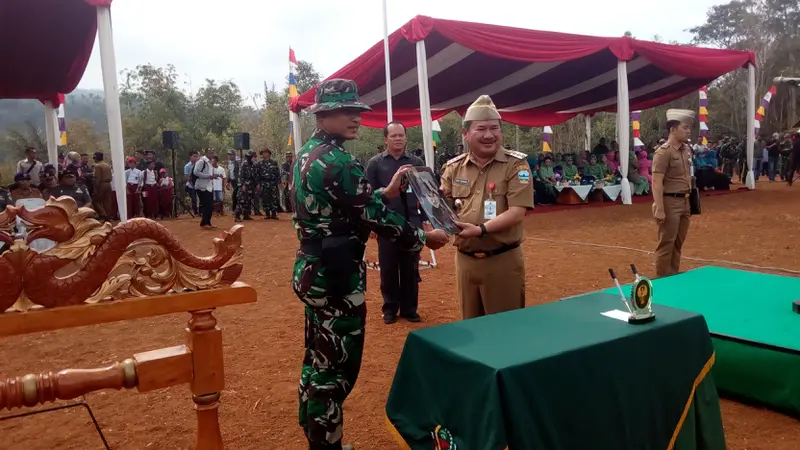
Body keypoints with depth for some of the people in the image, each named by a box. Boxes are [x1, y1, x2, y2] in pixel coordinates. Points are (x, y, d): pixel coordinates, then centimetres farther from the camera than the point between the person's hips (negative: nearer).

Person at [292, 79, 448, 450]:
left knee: (318, 359, 20)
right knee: (337, 366, 2)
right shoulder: (338, 161, -20)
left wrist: (387, 192, 13)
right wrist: (423, 238, -8)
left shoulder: (307, 154, 11)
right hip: (335, 274, -10)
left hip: (313, 268, 10)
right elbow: (373, 216, -18)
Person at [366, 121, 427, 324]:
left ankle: (409, 308, 22)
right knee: (388, 269, 8)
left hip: (412, 224, 2)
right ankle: (390, 308, 22)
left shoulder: (416, 162, 6)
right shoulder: (375, 163, 1)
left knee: (411, 269, 9)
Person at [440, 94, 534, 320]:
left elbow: (517, 212, -14)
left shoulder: (516, 165, -5)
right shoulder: (454, 167, 7)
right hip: (465, 260, 4)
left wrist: (481, 229, -25)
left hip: (503, 260, -4)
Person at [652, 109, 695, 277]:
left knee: (678, 244, 14)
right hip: (670, 203, -8)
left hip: (684, 202, 8)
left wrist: (690, 202, 16)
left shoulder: (687, 150, 10)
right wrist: (659, 209, -23)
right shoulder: (664, 152, -14)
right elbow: (657, 183, -18)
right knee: (666, 244, -2)